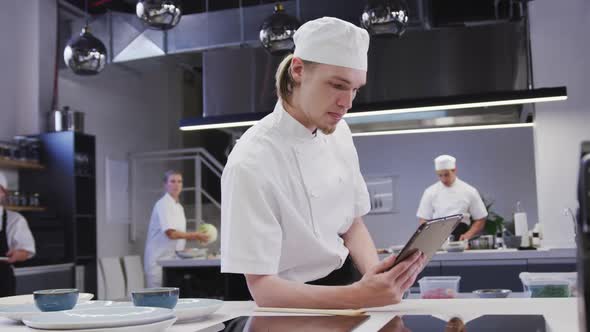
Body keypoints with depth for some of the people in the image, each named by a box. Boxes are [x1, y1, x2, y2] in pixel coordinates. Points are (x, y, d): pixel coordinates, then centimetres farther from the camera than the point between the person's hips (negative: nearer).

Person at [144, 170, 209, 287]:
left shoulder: (178, 207, 15)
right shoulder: (163, 204, -14)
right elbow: (171, 233, -21)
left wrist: (196, 237, 4)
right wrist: (195, 235, -13)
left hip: (172, 258, 9)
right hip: (160, 260, -9)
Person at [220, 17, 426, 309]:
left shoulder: (339, 133, 0)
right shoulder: (251, 163, -21)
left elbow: (352, 225, 8)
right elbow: (261, 288, -20)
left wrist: (377, 278, -11)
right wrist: (359, 296, -32)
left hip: (345, 283, 6)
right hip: (292, 305, -6)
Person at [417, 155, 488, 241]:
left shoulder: (469, 191, 7)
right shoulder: (430, 192, 9)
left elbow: (480, 220, 11)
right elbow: (423, 220, 9)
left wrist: (468, 235, -6)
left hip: (460, 237, 0)